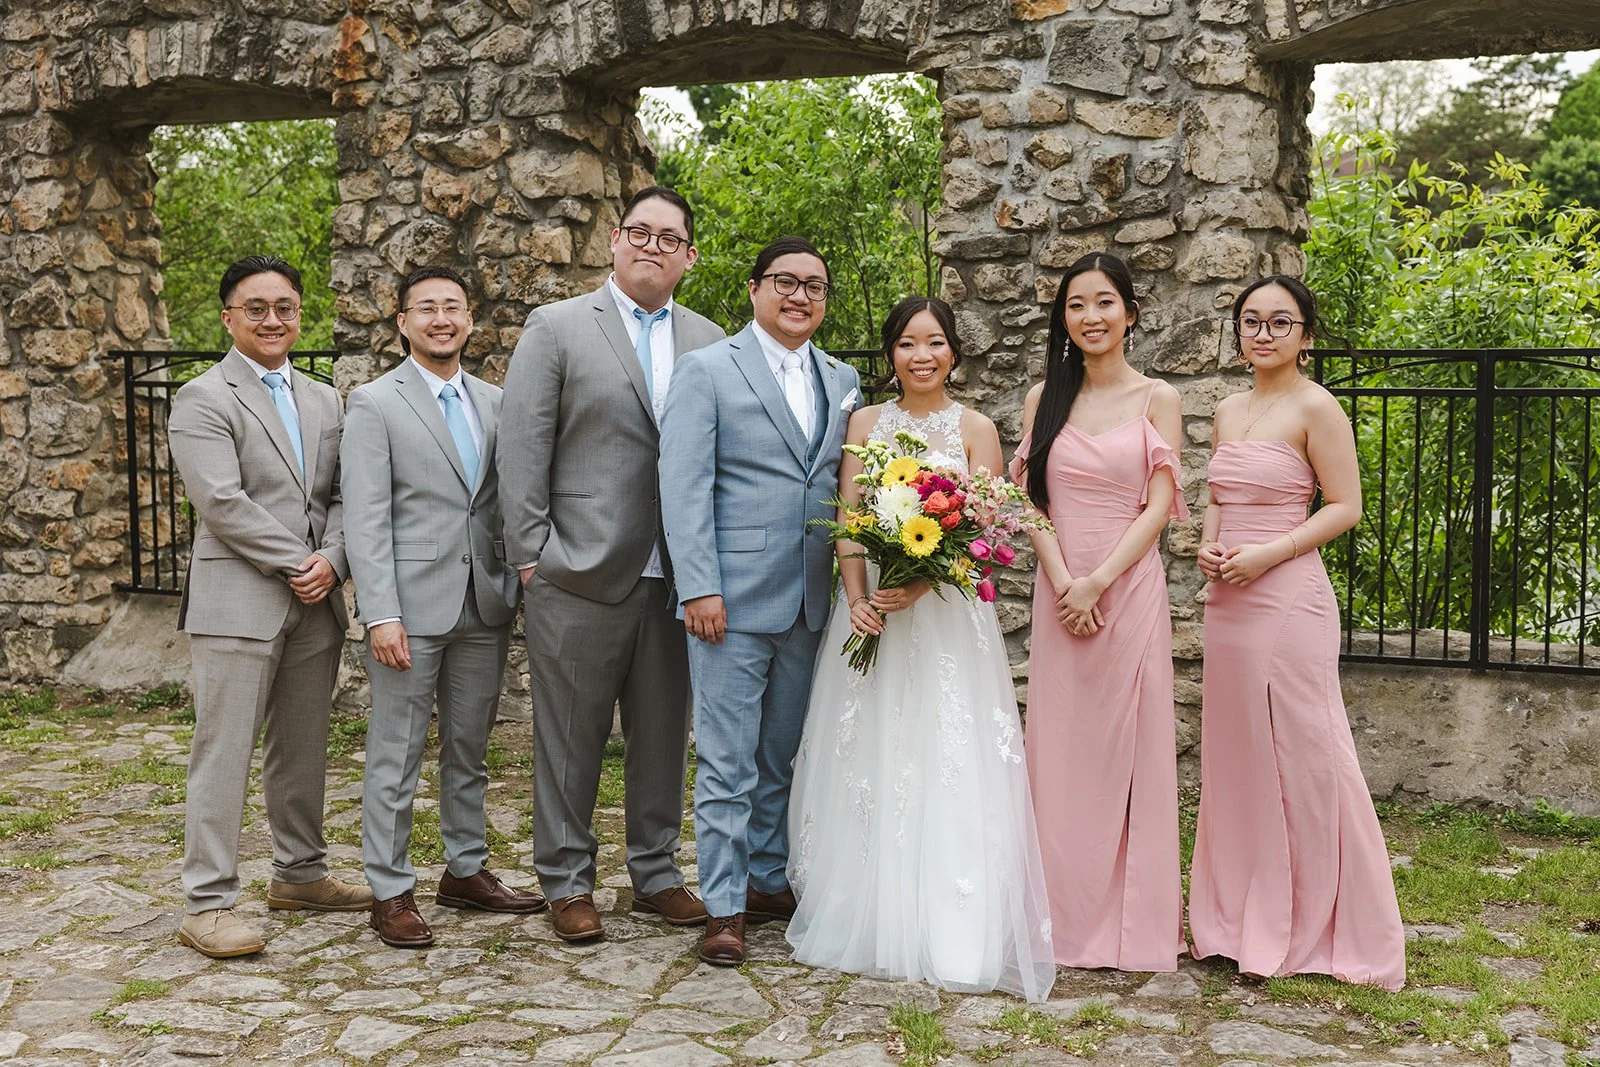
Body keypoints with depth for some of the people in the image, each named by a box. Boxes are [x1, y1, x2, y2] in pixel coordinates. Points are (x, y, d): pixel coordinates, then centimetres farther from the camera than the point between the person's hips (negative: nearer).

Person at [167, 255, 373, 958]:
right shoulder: (202, 400, -3)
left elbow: (341, 496, 11)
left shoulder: (325, 401, 16)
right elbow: (222, 503, -14)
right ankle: (207, 904, 3)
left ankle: (299, 873, 28)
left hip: (316, 605, 6)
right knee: (224, 753, -3)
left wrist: (332, 561, -8)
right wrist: (297, 564, -13)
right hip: (238, 602, -6)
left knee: (304, 748, 14)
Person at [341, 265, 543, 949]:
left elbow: (505, 501, 13)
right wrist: (381, 615, -17)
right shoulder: (375, 404, -3)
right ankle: (391, 892, 12)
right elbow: (365, 520, -10)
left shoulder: (494, 403, 12)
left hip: (485, 605, 5)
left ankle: (466, 870, 27)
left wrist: (516, 584, 3)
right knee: (396, 756, 2)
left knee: (471, 750, 14)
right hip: (412, 606, -5)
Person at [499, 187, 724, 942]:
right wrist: (530, 555, -7)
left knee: (663, 734, 12)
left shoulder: (709, 343, 11)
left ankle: (656, 873, 26)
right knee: (571, 737, 6)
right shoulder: (557, 327, 2)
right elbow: (521, 448, -2)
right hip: (580, 573, -3)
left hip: (675, 579, 3)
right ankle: (567, 882, 19)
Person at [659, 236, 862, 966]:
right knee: (728, 762, -1)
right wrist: (700, 588, -15)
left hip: (811, 604, 5)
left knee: (780, 757, 16)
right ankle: (725, 907, 9)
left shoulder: (843, 382, 14)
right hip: (733, 602, -5)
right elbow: (685, 489, -8)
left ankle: (768, 882, 29)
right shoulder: (706, 371, -1)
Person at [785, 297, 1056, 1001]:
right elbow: (847, 519, 2)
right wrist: (857, 597, -13)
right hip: (869, 609, 2)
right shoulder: (865, 423, 10)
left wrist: (920, 582, -20)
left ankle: (951, 934, 4)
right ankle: (868, 921, 15)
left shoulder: (975, 429, 4)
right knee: (867, 763, 4)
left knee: (947, 765, -4)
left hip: (946, 614, -2)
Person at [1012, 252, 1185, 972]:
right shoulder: (1045, 397, 9)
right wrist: (1063, 582, -10)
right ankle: (1068, 919, 16)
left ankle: (1133, 925, 13)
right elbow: (1031, 499, 3)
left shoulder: (1156, 399, 3)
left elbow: (1159, 505, -4)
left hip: (1130, 584, -2)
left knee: (1130, 748, 1)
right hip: (1059, 589, 3)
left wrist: (1099, 582, -13)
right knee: (1061, 750, 5)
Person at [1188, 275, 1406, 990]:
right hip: (1227, 601, 7)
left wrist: (1268, 553, -17)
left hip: (1288, 600, -7)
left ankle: (1311, 927, 13)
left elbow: (1345, 507, -9)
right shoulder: (1228, 413, 14)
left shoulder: (1314, 408, -6)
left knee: (1300, 755, -1)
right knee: (1235, 752, 12)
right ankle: (1241, 914, 24)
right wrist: (1208, 546, 4)